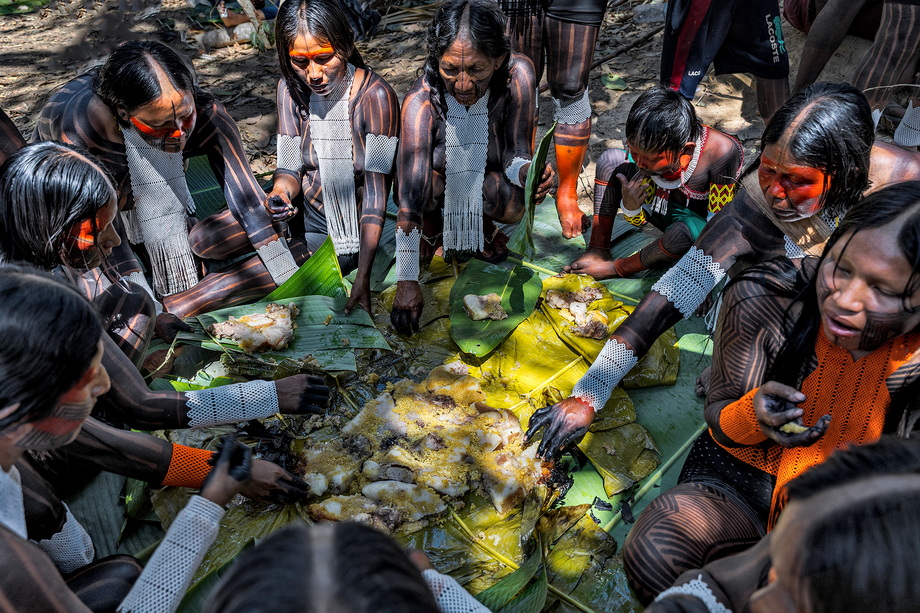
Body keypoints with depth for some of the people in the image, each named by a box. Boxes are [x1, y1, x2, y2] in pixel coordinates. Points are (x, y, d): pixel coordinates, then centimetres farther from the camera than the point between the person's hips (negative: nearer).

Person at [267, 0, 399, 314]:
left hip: (368, 226, -3)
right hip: (315, 222, 4)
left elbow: (376, 190, -27)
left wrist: (363, 277, -33)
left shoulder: (376, 95, -24)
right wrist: (280, 193, -33)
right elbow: (290, 166, -6)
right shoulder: (290, 88, -9)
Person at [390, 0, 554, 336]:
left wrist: (527, 171, -46)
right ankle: (432, 224, 1)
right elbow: (409, 200, -38)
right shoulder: (421, 101, -32)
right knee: (424, 180, -34)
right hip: (438, 183, -1)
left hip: (486, 180, 1)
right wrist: (406, 281, -43)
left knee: (516, 205, -32)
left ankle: (483, 225, 5)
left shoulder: (518, 74, -27)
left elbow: (516, 155, -20)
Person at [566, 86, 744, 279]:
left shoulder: (720, 152, -31)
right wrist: (630, 206, -31)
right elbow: (640, 220, -6)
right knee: (610, 158, -9)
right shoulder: (650, 146, -16)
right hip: (664, 209, 5)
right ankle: (599, 250, -7)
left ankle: (616, 268, -15)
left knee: (686, 230, -41)